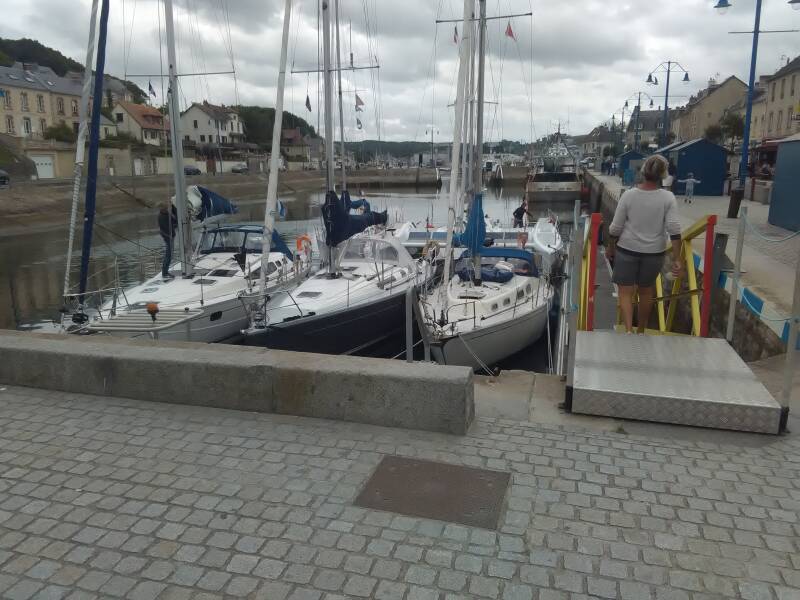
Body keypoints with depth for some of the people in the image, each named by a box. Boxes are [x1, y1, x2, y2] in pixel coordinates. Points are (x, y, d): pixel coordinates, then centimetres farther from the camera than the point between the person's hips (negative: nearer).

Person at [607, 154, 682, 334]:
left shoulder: (629, 195, -11)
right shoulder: (668, 198, -9)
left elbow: (616, 228, -6)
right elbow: (674, 230, -14)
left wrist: (611, 247, 10)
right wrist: (676, 259, -10)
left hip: (627, 249, -2)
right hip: (654, 252, 2)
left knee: (625, 291, 5)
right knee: (646, 292, 18)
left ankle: (629, 331, -12)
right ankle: (641, 331, 32)